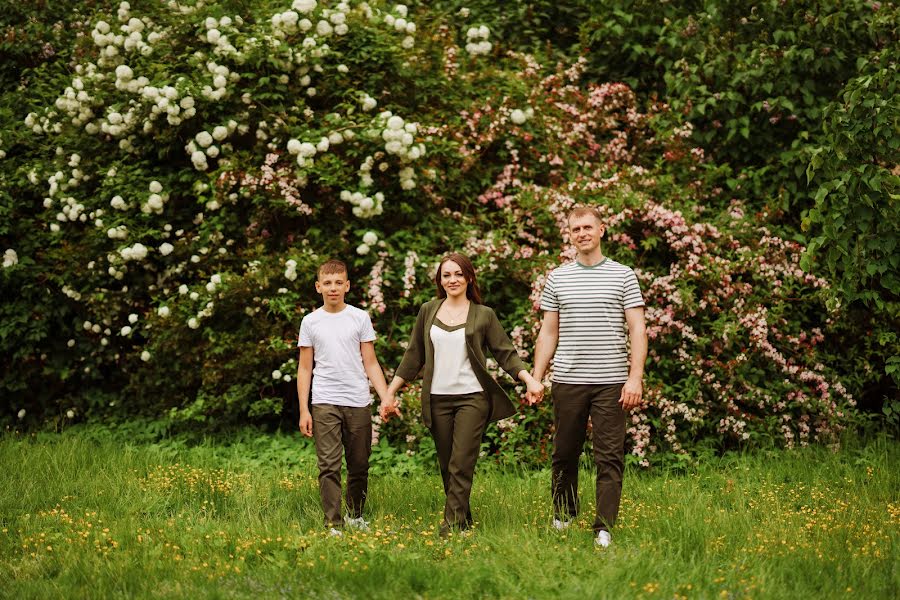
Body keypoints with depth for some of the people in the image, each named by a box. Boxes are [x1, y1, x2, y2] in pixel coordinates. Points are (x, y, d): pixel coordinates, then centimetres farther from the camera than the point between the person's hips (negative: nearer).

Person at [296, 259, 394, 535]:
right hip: (325, 403, -1)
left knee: (359, 466, 9)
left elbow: (370, 364, 7)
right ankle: (333, 524, -8)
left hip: (358, 402, 1)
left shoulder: (360, 318, 7)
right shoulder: (310, 322, 6)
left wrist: (386, 398, -4)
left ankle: (355, 516, 26)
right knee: (329, 466, -8)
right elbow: (305, 369, 8)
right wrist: (304, 410, 2)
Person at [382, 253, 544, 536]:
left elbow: (505, 353, 2)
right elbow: (413, 356, 13)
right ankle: (464, 521, 16)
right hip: (438, 400, 3)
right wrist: (390, 392, 11)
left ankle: (452, 525, -12)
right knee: (447, 467, 6)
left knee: (461, 466, -11)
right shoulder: (428, 311, 10)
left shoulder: (483, 315, 3)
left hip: (472, 398, -3)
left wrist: (529, 379, -13)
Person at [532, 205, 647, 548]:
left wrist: (635, 377, -9)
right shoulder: (557, 278, 10)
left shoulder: (623, 276, 3)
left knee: (610, 458, -4)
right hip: (568, 380, 2)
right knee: (565, 454, 9)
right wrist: (536, 378, 7)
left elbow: (637, 330, 0)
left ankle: (604, 529, -2)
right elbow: (548, 333, 13)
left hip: (611, 382, -2)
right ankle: (563, 518, 26)